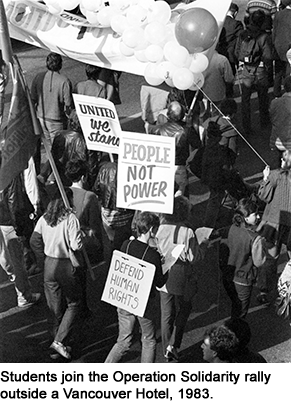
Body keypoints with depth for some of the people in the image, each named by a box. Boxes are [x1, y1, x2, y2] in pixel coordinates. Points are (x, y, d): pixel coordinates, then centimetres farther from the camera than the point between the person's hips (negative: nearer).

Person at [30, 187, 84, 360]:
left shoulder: (44, 218, 1)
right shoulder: (71, 219, -17)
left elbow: (35, 240, 5)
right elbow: (76, 245, -23)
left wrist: (44, 260, 14)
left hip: (49, 265, 6)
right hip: (67, 266, -6)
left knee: (55, 305, 17)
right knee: (74, 304, 7)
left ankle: (58, 338, 28)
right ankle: (60, 341, -4)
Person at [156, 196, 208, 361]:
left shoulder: (161, 228, -9)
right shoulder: (187, 232, -22)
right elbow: (193, 257, -16)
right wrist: (204, 246, 0)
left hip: (164, 278, 4)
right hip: (182, 279, -4)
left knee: (167, 313, 15)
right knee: (184, 309, 18)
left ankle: (167, 348, 25)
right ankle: (174, 344, 8)